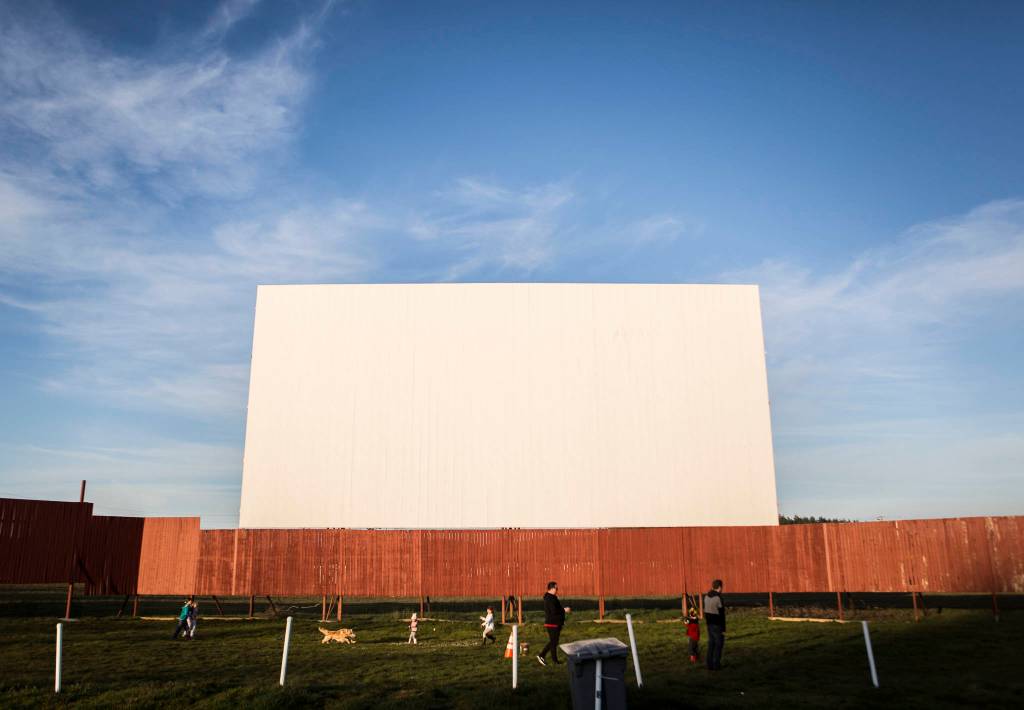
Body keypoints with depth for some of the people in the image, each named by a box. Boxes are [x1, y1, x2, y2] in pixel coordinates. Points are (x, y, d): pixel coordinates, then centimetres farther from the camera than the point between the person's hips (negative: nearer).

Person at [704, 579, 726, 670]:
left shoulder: (707, 596, 5)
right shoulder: (718, 598, -20)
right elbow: (721, 615, -17)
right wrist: (723, 629, -12)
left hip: (710, 624, 7)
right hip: (717, 625, -7)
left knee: (711, 644, 12)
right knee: (719, 645, 3)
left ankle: (710, 665, 13)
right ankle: (716, 665, 5)